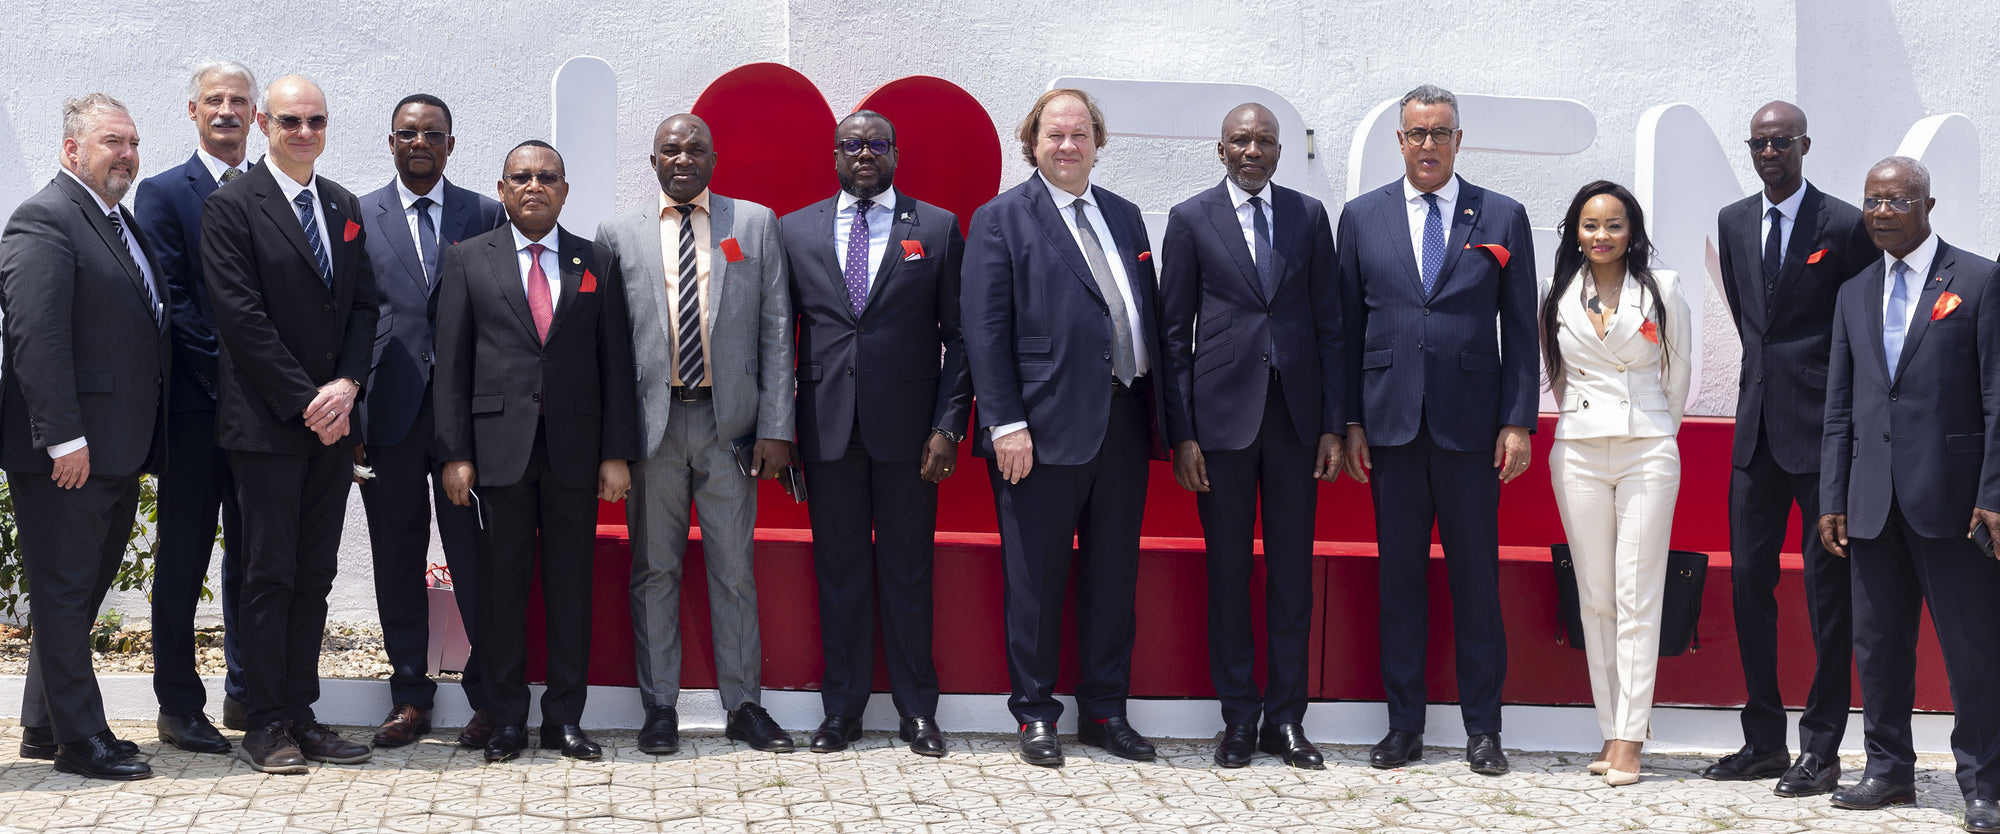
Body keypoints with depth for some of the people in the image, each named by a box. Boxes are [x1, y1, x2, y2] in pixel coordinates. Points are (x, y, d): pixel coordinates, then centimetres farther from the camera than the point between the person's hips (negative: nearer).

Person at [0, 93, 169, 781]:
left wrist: (149, 443, 17)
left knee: (84, 589, 16)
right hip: (68, 452, -10)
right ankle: (80, 739, 5)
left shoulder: (121, 223, 18)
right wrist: (63, 437, -24)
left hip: (118, 453, 10)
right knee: (65, 591, -1)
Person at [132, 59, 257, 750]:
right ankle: (179, 707, 9)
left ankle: (245, 693, 21)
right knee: (183, 558, 3)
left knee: (251, 556, 11)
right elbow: (168, 301, -8)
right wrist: (225, 375, -15)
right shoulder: (164, 193, 0)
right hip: (195, 405, -4)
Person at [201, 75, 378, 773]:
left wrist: (346, 385, -6)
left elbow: (364, 305, 11)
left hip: (333, 420, 6)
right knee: (270, 575, -2)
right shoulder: (231, 206, -5)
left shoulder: (345, 207, 14)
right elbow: (242, 316, -12)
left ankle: (301, 714, 13)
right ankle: (266, 725, 4)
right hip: (266, 423, -6)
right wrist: (306, 401, -14)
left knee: (315, 574, 8)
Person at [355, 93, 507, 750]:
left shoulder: (486, 216, 8)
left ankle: (488, 698, 8)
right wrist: (347, 413, 0)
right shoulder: (358, 216, 9)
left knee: (474, 558, -1)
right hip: (390, 415, 1)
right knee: (398, 562, 6)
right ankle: (410, 696, 15)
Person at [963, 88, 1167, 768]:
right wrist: (1006, 424, -14)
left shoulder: (1124, 216, 15)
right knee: (1036, 578, 2)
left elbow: (1147, 315, 15)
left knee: (1114, 576, 10)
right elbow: (985, 329, -7)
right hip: (1046, 426, -5)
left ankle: (1105, 711, 19)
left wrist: (1156, 413, 8)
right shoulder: (1000, 219, -1)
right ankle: (1035, 715, 12)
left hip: (1124, 423, 5)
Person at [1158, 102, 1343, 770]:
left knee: (1292, 571, 5)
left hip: (1296, 414, 2)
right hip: (1222, 414, -2)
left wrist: (1334, 425, 2)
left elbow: (1328, 323, 8)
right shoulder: (1191, 220, 3)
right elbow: (1174, 333, 2)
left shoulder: (1309, 216, 8)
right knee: (1228, 572, 4)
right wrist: (1181, 434, -4)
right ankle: (1238, 718, 13)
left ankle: (1285, 719, 12)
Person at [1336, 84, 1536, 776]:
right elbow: (1348, 325, 9)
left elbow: (1520, 328, 4)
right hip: (1391, 425, 1)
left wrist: (1518, 421, -2)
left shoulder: (1502, 218, 5)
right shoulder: (1362, 217, 9)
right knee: (1399, 576, 5)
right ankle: (1404, 724, 13)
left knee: (1476, 576, 2)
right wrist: (1350, 421, 3)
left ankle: (1482, 728, 10)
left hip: (1471, 425, -1)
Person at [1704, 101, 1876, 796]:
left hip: (1824, 428, -6)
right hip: (1756, 426, 6)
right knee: (1749, 580, 7)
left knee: (1827, 589, -1)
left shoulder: (1845, 226, -7)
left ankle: (1821, 749, 3)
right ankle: (1764, 739, 16)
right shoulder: (1733, 222, 11)